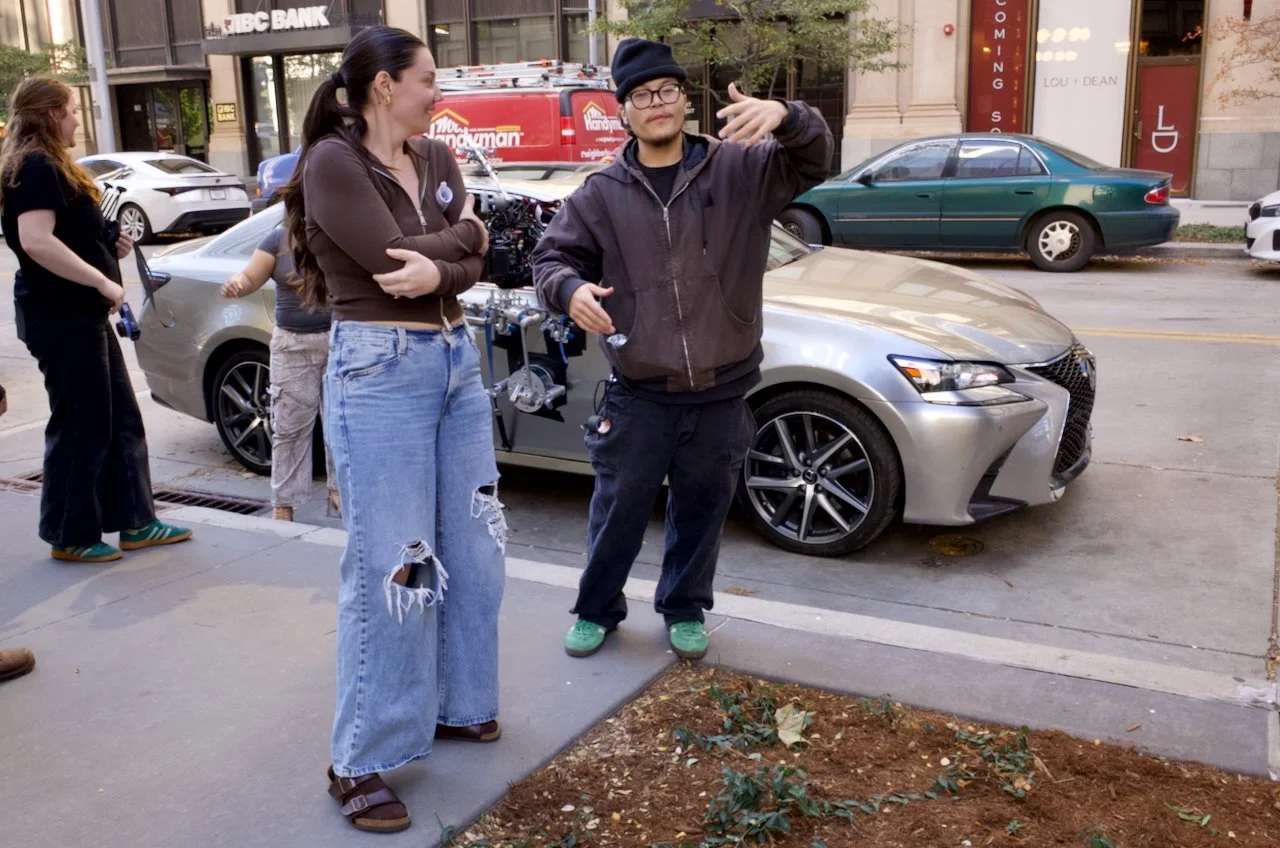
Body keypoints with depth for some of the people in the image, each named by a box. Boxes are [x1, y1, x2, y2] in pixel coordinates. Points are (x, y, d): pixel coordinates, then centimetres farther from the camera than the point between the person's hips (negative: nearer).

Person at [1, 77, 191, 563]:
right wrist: (103, 282, -25)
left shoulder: (50, 167, 18)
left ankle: (136, 522, 20)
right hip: (60, 317, -11)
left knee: (120, 419, 12)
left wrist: (111, 248, 9)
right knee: (80, 425, -2)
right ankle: (70, 536, 10)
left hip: (81, 314, 11)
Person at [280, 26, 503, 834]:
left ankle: (458, 704, 31)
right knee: (392, 569, -4)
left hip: (458, 360, 7)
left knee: (474, 550, 12)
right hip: (380, 371, -7)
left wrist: (437, 268, -18)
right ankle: (363, 760, 9)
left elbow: (472, 266, 2)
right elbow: (396, 256, -17)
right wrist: (461, 233, -1)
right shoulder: (331, 163, -8)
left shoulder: (438, 158, 12)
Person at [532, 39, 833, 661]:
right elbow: (550, 258, 4)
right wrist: (570, 288, -21)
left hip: (720, 397, 1)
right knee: (617, 512, 11)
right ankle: (597, 610, 33)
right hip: (637, 398, 0)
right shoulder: (601, 195, 1)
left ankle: (685, 610, 37)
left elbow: (812, 162, -9)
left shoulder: (739, 170, 0)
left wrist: (785, 117, -32)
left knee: (701, 514, 16)